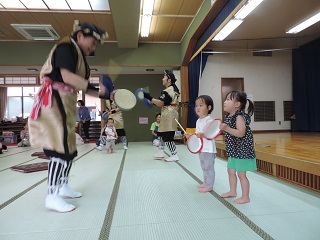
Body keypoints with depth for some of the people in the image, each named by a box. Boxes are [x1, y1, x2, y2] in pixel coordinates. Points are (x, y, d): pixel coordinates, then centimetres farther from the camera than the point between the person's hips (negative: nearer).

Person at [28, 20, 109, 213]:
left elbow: (82, 86, 16)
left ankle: (63, 187, 27)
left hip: (65, 104, 10)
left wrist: (102, 94, 7)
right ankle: (52, 196, -4)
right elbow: (67, 77, -25)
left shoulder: (79, 56, 18)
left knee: (68, 146, 13)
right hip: (54, 101, -10)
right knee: (61, 147, -13)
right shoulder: (66, 47, -9)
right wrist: (95, 87, -22)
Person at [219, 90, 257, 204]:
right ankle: (232, 191, 37)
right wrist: (222, 127, 6)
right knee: (231, 171, 19)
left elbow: (241, 133, -29)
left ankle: (245, 197, 15)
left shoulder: (239, 117, -20)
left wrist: (226, 128, -34)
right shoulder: (228, 116, 7)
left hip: (242, 150, -10)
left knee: (241, 174, 0)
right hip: (233, 150, 10)